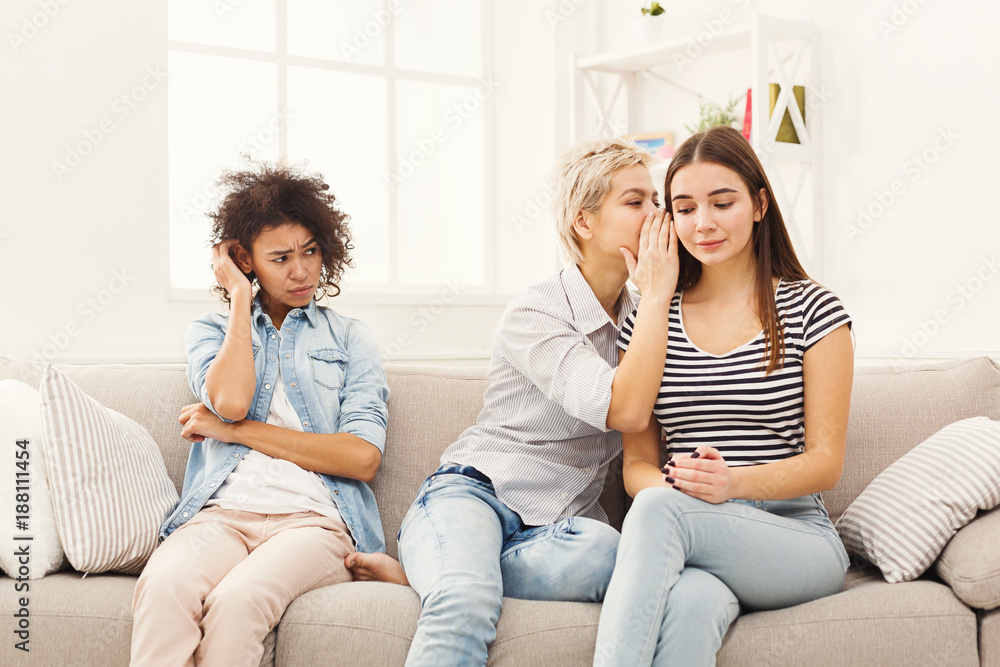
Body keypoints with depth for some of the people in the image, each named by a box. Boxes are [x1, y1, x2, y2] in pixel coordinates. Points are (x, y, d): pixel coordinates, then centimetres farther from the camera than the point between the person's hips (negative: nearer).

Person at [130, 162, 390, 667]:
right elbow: (229, 399, -4)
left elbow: (363, 457, 2)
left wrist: (235, 430, 2)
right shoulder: (211, 331, 22)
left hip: (314, 518, -1)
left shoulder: (349, 339, 19)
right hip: (220, 513, 1)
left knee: (237, 600, -35)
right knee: (163, 586, -35)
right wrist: (242, 299, 9)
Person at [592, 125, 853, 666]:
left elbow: (826, 462, -1)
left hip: (795, 536, -1)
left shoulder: (812, 310, 3)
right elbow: (637, 462, 9)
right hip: (688, 542, 2)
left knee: (658, 510, -34)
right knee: (692, 604, -38)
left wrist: (735, 483, -21)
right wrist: (672, 486, -17)